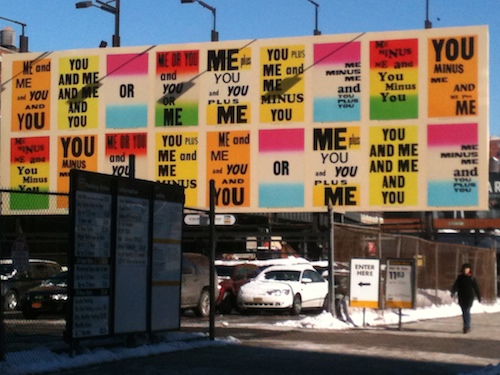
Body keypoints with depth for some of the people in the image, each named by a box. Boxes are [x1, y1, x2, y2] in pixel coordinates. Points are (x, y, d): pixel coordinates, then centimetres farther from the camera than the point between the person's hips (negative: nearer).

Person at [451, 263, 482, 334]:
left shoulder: (472, 278, -2)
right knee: (464, 312, 9)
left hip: (469, 297, -4)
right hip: (461, 298, 4)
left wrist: (479, 298, 2)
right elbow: (455, 285, 0)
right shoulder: (460, 277, 7)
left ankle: (467, 327, -11)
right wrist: (453, 292, -18)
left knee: (467, 311, -12)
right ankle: (467, 327, 21)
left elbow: (476, 288, 1)